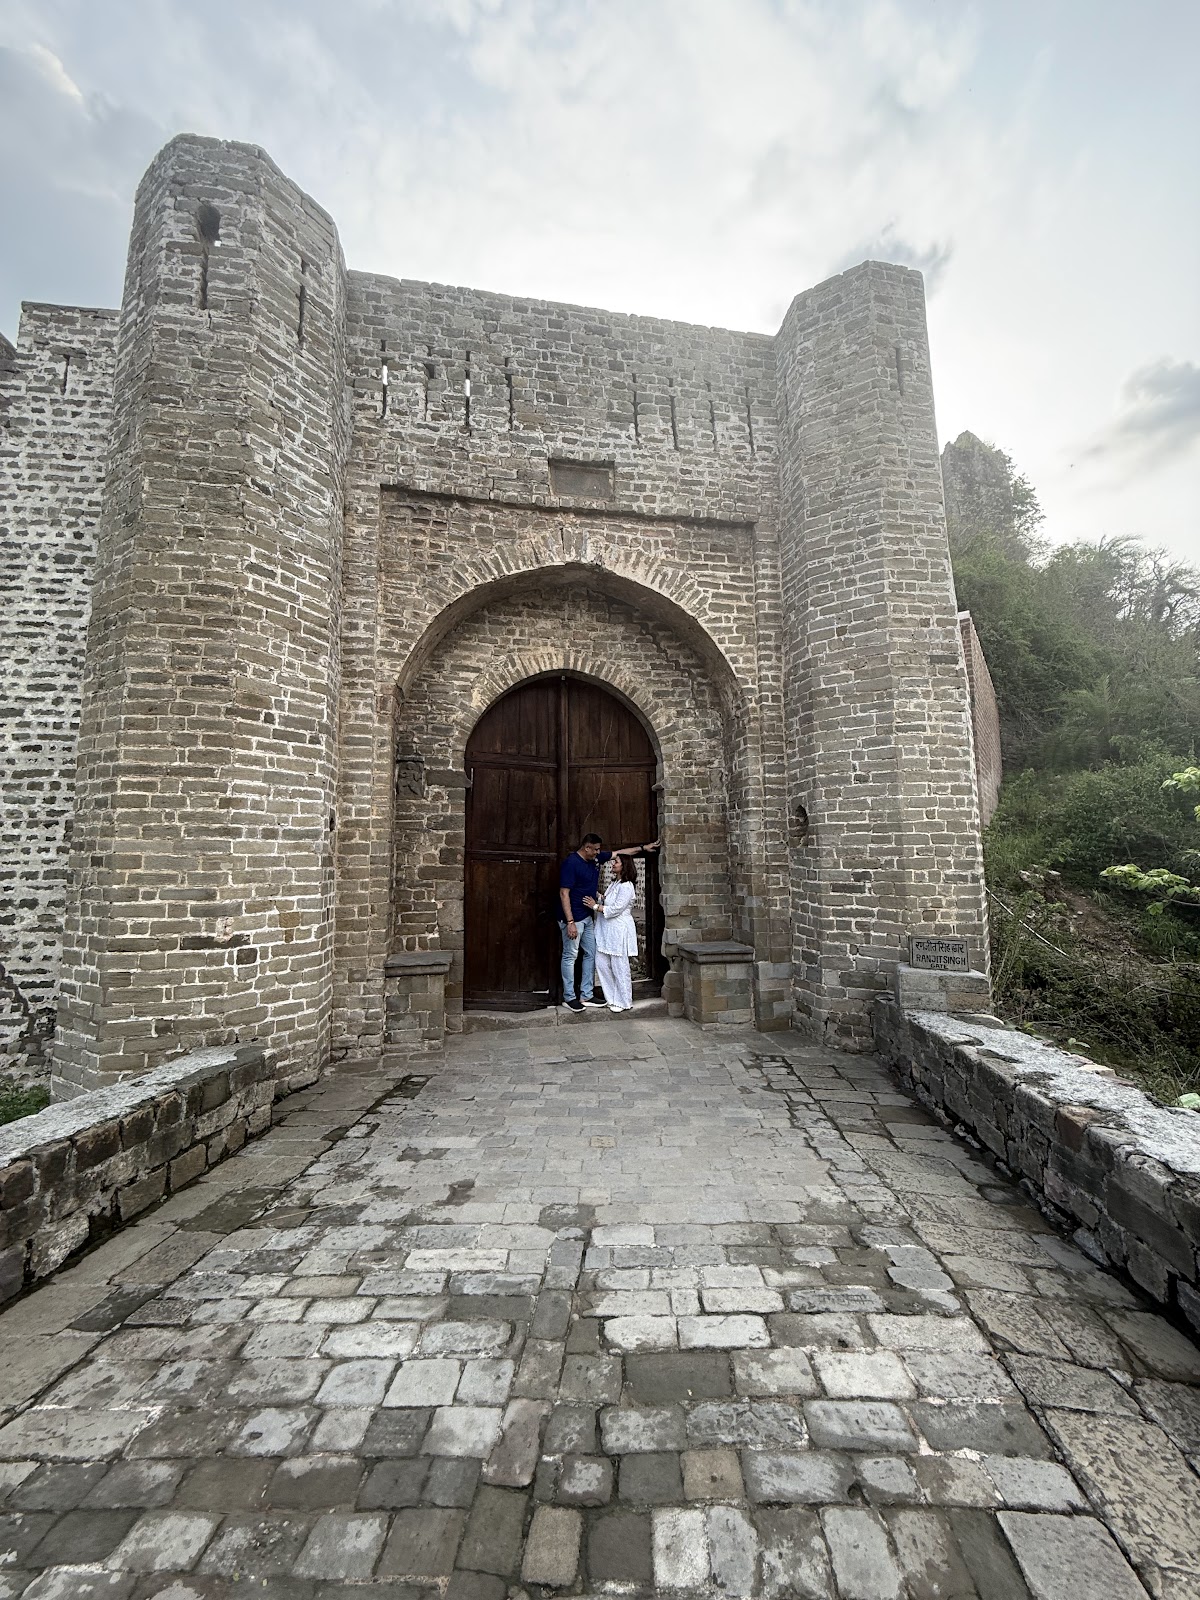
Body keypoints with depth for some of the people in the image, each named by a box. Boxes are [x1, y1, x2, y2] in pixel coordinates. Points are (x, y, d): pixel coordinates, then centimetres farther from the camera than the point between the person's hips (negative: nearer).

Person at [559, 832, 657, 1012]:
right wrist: (570, 922, -24)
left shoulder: (596, 858, 5)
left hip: (587, 917, 9)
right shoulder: (571, 863, -19)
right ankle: (569, 998, 12)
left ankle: (586, 996, 19)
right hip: (572, 918, -9)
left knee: (591, 954, 11)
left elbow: (620, 852, 16)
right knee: (570, 956, 1)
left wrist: (643, 847, 15)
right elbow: (564, 893, -21)